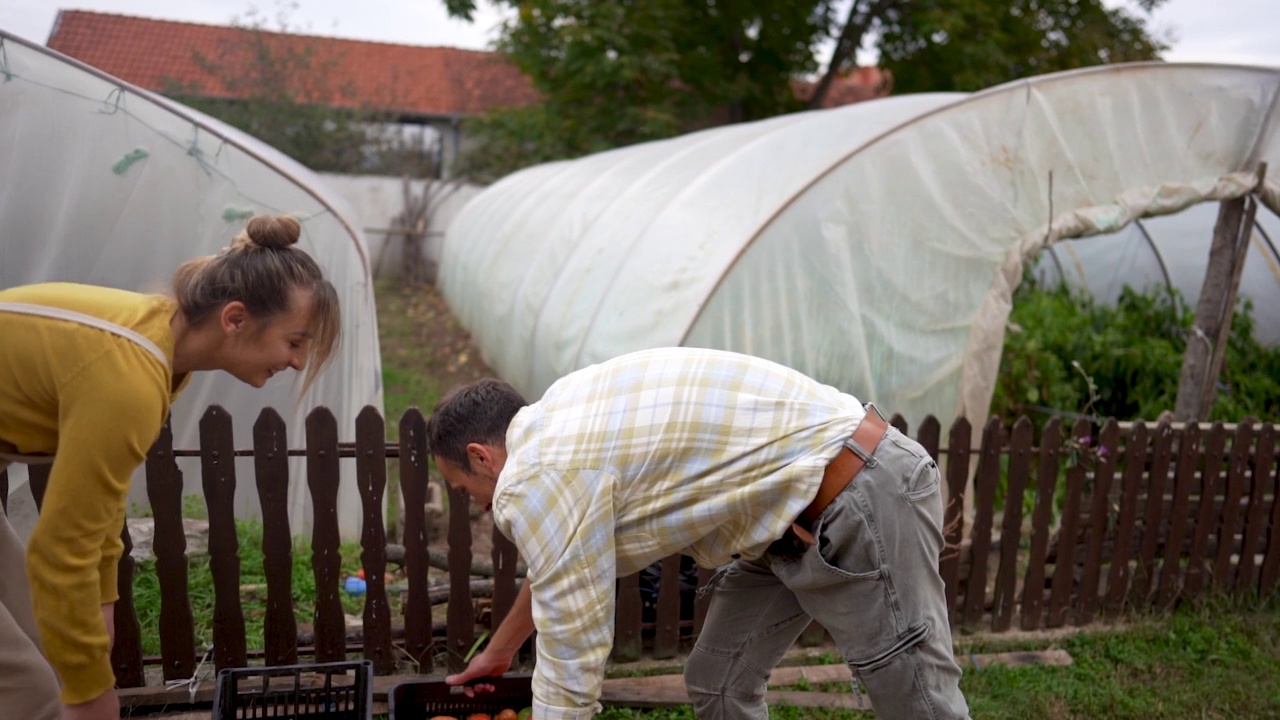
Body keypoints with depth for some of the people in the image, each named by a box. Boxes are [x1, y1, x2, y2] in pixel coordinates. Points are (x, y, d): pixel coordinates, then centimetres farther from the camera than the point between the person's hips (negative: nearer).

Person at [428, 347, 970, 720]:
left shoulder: (535, 478, -17)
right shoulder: (557, 422, 13)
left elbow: (569, 666, -13)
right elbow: (554, 569, 30)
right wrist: (498, 652, 42)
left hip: (861, 500, -10)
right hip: (796, 503, 10)